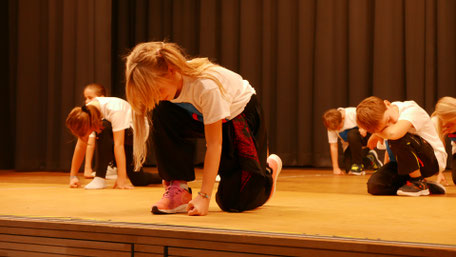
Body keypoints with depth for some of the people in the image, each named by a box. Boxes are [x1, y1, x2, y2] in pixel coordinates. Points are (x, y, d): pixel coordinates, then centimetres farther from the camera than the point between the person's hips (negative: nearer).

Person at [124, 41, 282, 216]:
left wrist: (204, 197, -40)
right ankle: (178, 190, -19)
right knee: (162, 115, -27)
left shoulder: (206, 86, -40)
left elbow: (214, 144, -37)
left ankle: (269, 167, 23)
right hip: (202, 115, 6)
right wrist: (170, 175, -13)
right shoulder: (161, 81, -22)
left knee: (234, 203, -9)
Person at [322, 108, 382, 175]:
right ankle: (369, 160, 18)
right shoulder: (332, 126, -16)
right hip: (349, 145, 4)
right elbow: (333, 146, -13)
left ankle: (358, 164, -18)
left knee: (352, 135, -37)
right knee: (349, 170, -12)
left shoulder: (353, 113, -27)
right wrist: (336, 168, -15)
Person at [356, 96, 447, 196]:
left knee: (398, 138, -34)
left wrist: (377, 134, -25)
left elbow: (393, 133, -46)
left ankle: (418, 182, -14)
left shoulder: (411, 110, -26)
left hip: (434, 159, -6)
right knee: (374, 185, -15)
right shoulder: (381, 115, -6)